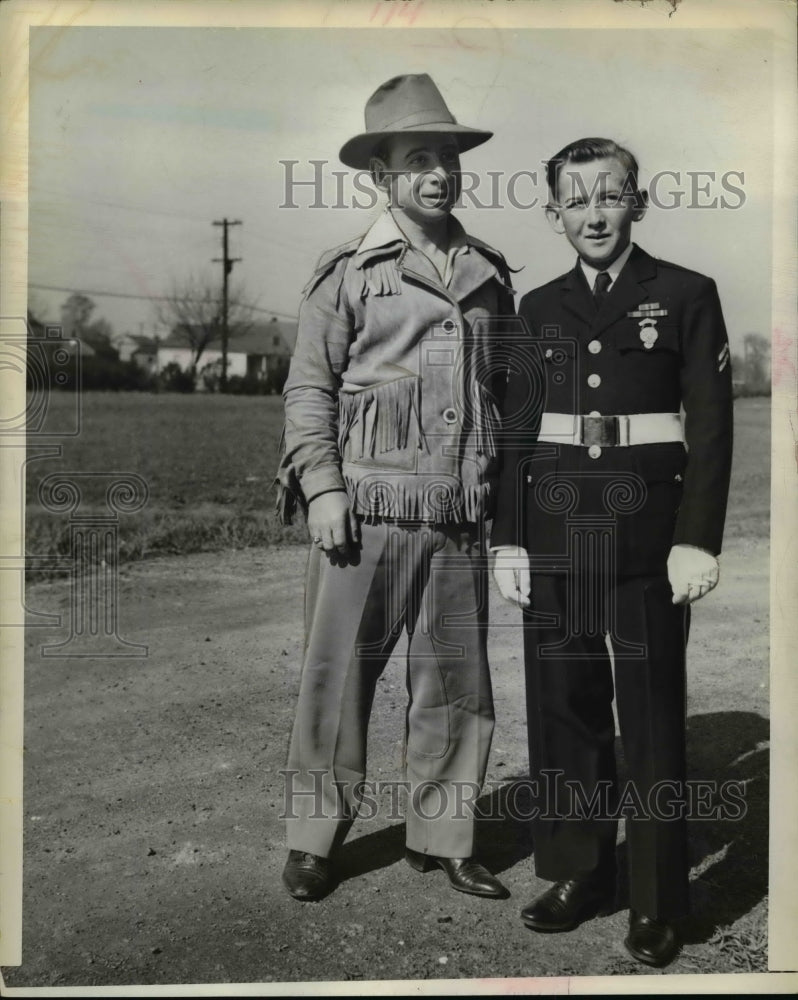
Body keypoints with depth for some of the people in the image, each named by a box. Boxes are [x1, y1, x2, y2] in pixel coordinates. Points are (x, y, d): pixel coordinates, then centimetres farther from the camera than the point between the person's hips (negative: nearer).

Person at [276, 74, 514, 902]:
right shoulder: (347, 273, 3)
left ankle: (442, 838, 24)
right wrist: (321, 486, -10)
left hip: (460, 521, 4)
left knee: (456, 685, 9)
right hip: (367, 511, -3)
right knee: (337, 676, 2)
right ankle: (313, 840, 18)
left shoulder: (491, 276, 15)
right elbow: (309, 389, 1)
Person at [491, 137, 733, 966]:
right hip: (555, 531, 4)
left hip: (645, 530, -3)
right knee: (562, 709, 8)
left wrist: (696, 541, -10)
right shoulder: (540, 308, 10)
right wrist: (508, 539, 5)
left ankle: (656, 903, 16)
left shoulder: (685, 296, 1)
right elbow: (517, 431, 10)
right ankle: (576, 874, 24)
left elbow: (712, 428, -2)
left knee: (651, 716, 3)